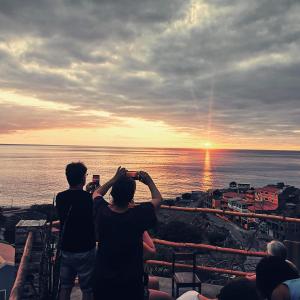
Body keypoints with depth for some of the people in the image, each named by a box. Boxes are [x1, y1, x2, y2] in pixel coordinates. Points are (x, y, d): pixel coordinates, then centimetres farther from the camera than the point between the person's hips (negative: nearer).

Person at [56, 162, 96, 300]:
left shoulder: (60, 197, -5)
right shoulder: (88, 198, -20)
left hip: (66, 249, 5)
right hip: (85, 251, -5)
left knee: (65, 287, 19)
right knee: (87, 289, 10)